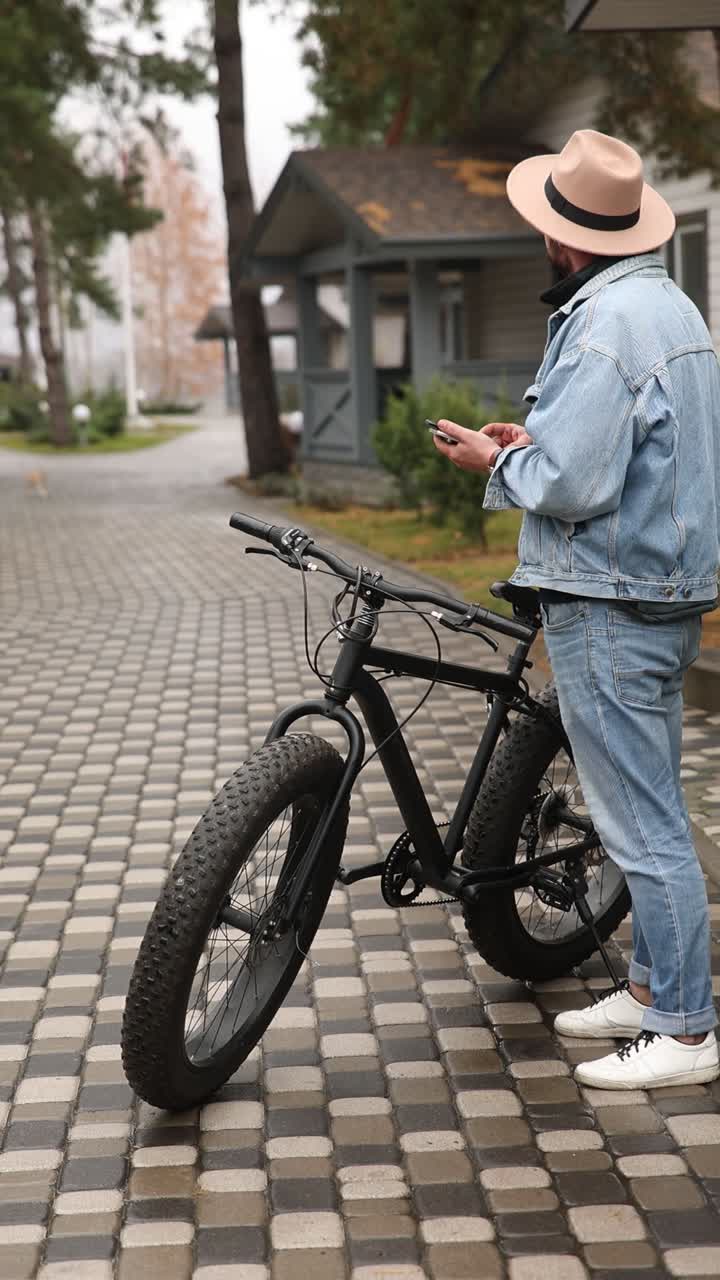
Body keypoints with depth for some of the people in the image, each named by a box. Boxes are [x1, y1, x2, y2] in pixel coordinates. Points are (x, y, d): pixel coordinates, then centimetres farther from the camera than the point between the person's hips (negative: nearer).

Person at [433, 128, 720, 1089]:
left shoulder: (602, 325, -19)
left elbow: (570, 485, -24)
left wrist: (497, 463, -6)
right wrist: (538, 439, 14)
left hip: (610, 604, -11)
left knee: (641, 821, -3)